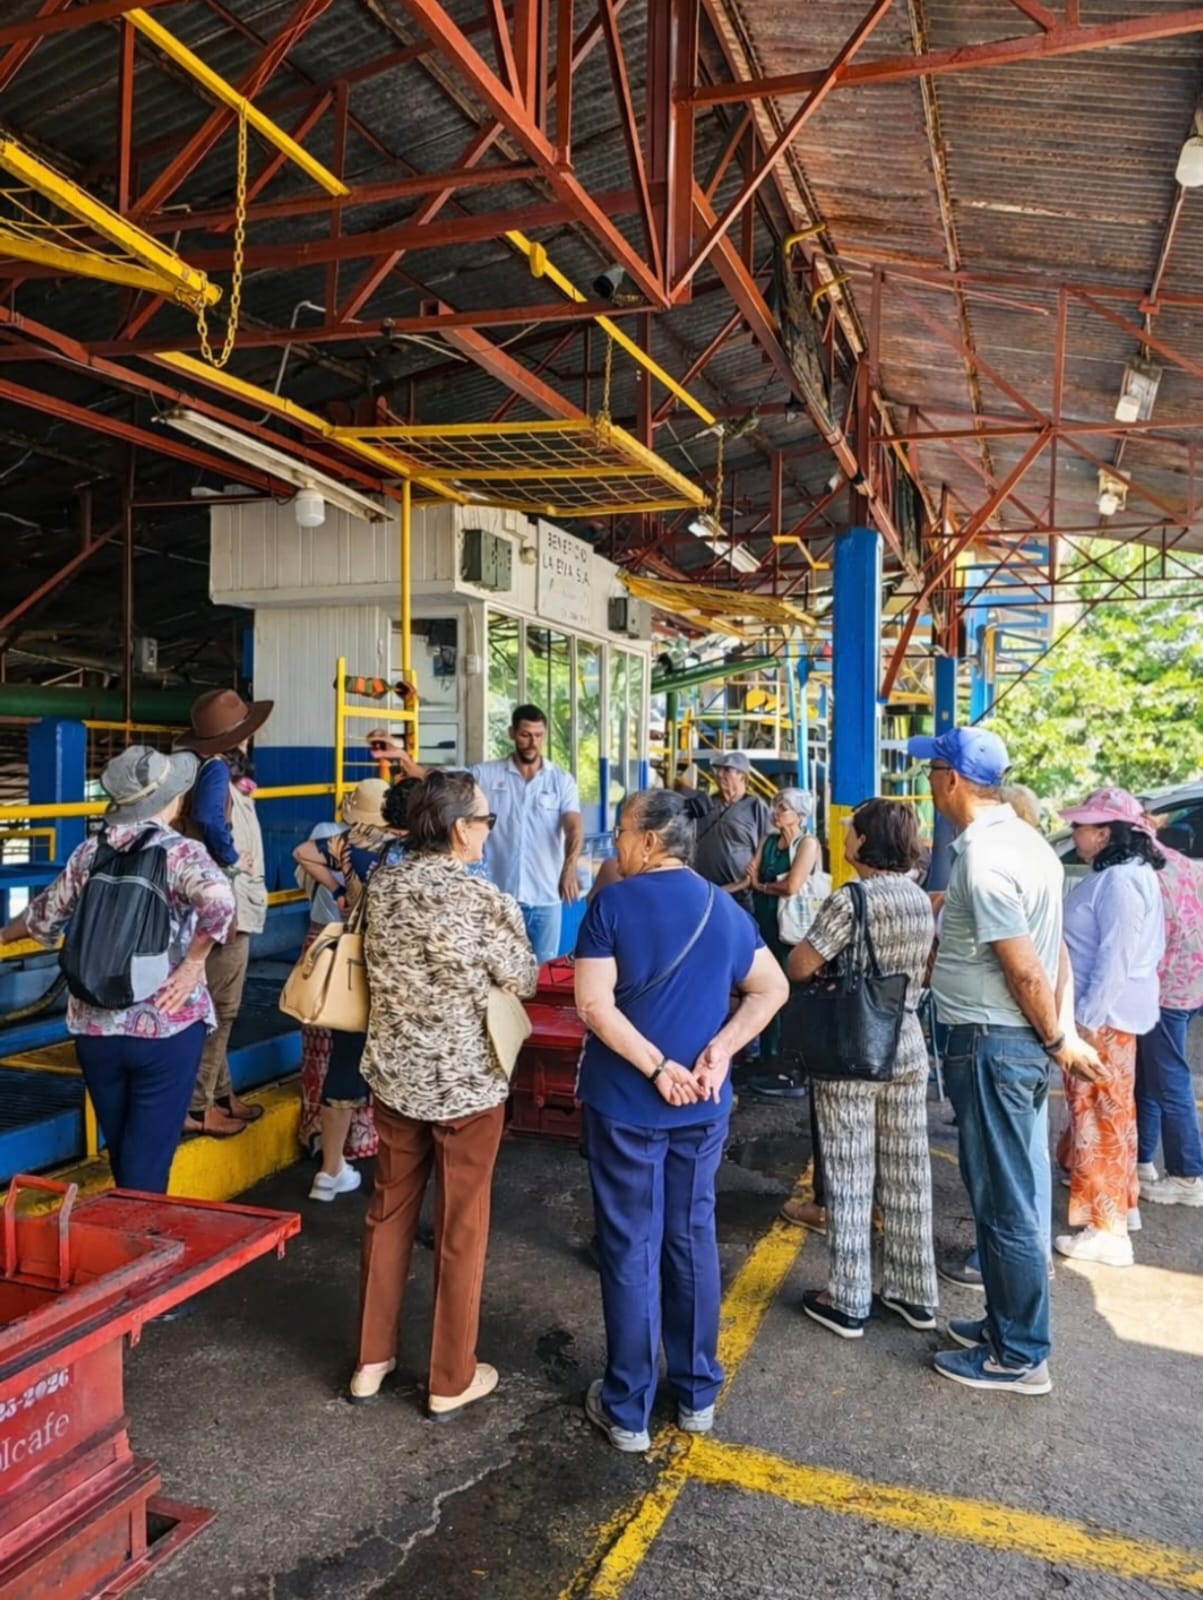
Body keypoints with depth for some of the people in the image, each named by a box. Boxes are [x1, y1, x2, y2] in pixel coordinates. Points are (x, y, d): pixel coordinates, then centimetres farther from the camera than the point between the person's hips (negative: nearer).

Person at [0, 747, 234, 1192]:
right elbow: (219, 902, -32)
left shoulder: (90, 852, 3)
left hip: (95, 1027, 5)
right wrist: (193, 963, -18)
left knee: (121, 1151, 21)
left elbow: (45, 916, 17)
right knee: (147, 1159, 4)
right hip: (166, 1028, -5)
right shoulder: (181, 852, -11)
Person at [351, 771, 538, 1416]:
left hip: (393, 1073, 5)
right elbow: (523, 982, -6)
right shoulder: (485, 900, -20)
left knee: (388, 1212, 19)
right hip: (466, 1082, -5)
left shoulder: (381, 884, -5)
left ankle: (372, 1359, 31)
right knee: (461, 1228, 10)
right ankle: (451, 1378, 23)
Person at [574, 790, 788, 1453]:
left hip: (623, 1103, -4)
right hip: (703, 1105, 4)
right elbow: (772, 988, 3)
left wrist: (658, 1068, -15)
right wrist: (720, 1050, -6)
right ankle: (697, 1393, 29)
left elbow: (594, 1005, -19)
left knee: (630, 1248, 7)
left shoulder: (613, 903, -11)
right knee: (693, 1239, 17)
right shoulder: (723, 908, 3)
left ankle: (628, 1410, 18)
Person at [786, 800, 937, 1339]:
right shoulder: (921, 900, 4)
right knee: (907, 1174, 14)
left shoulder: (852, 900, -17)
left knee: (850, 1178, 3)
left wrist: (830, 960, 3)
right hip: (907, 1046, 7)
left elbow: (799, 967, -17)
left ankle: (848, 1301, 11)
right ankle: (914, 1292, 25)